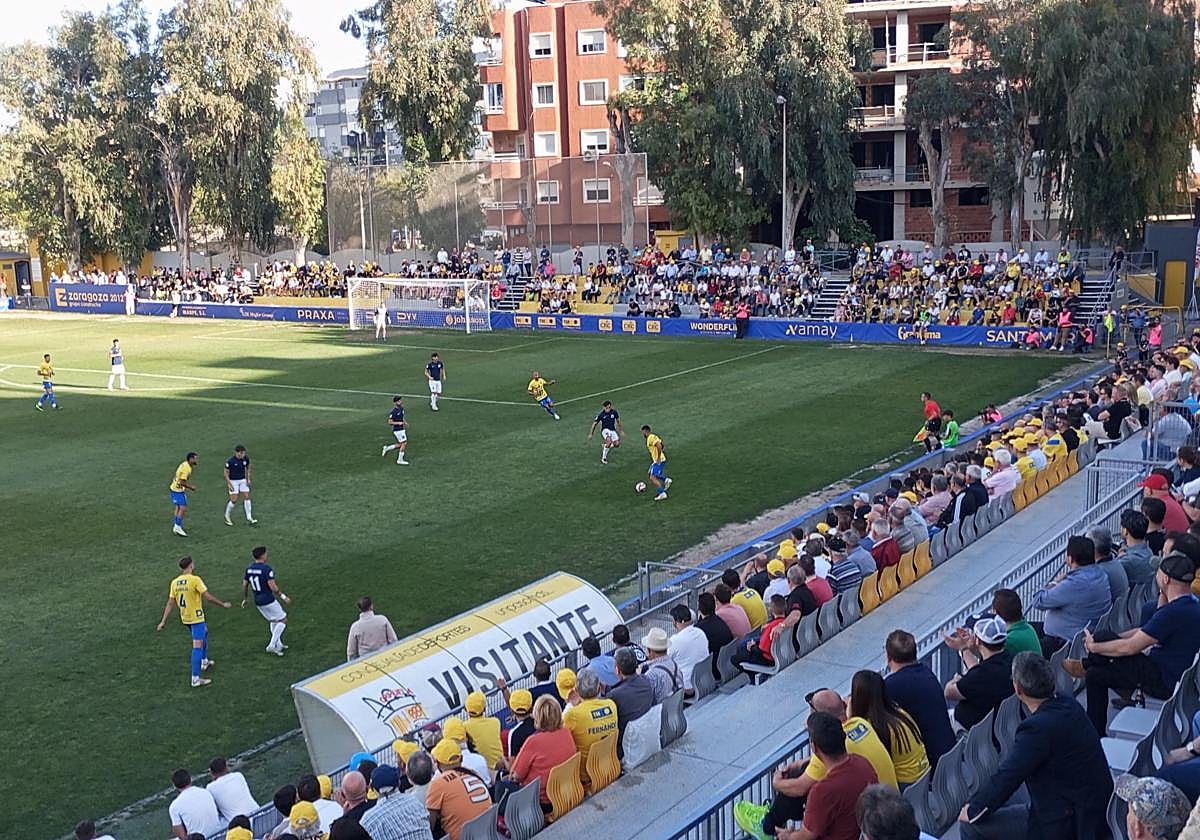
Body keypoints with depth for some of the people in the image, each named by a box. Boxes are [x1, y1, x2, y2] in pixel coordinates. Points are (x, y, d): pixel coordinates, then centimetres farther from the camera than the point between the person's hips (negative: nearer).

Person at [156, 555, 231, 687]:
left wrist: (163, 622, 8)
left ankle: (204, 661, 43)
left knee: (204, 632, 31)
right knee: (197, 646, -6)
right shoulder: (195, 580, -17)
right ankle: (195, 679, -9)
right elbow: (208, 596, -16)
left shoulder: (175, 582, 2)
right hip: (196, 617, -8)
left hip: (184, 618, 8)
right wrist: (223, 604, -3)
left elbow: (170, 603, 3)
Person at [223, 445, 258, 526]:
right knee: (234, 500, -6)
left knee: (246, 497, -1)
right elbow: (226, 472, -12)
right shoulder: (230, 461, -21)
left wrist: (248, 479, 2)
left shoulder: (246, 458, -7)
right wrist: (229, 484, -15)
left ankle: (249, 518, 4)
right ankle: (227, 517, 16)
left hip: (243, 480, 5)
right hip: (233, 481, -5)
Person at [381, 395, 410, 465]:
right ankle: (400, 460, 6)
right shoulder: (394, 411, -19)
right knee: (404, 443, -6)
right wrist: (398, 423, -25)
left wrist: (405, 422, 5)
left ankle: (386, 448, 31)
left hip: (402, 429, 9)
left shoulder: (401, 408, 6)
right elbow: (389, 422, -17)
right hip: (397, 430, -9)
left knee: (400, 445, 14)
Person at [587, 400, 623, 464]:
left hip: (613, 430, 4)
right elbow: (594, 423, 1)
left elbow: (618, 421, 14)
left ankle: (605, 445, 16)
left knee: (617, 444, -17)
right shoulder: (601, 414, -10)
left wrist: (621, 430, 21)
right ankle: (603, 458, -21)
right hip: (605, 430, -4)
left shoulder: (614, 412, -4)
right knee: (609, 440, -34)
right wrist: (591, 434, 4)